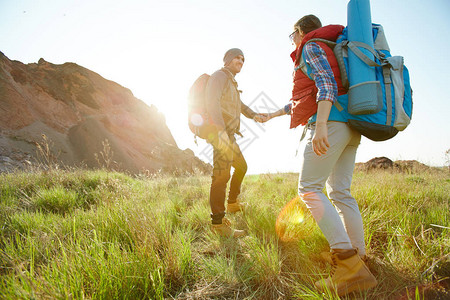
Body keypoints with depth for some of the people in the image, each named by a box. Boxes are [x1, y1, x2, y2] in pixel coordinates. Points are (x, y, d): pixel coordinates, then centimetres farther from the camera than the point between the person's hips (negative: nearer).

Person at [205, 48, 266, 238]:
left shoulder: (231, 83, 26)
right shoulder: (219, 76, -6)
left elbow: (239, 105, 30)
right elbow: (212, 102, -22)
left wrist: (254, 115, 8)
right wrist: (221, 130, -34)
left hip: (228, 136, 11)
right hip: (221, 134, -11)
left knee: (241, 167, 23)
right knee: (221, 176, -15)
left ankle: (233, 204, 36)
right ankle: (218, 222, -15)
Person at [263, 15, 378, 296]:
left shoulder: (311, 47, 4)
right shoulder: (330, 51, 33)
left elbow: (326, 84, -16)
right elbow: (304, 99, 38)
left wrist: (320, 125, -27)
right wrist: (275, 114, 49)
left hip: (331, 122, -9)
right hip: (350, 127, 10)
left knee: (309, 188, -11)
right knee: (340, 192, 7)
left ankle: (348, 265, -18)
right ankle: (360, 260, 7)